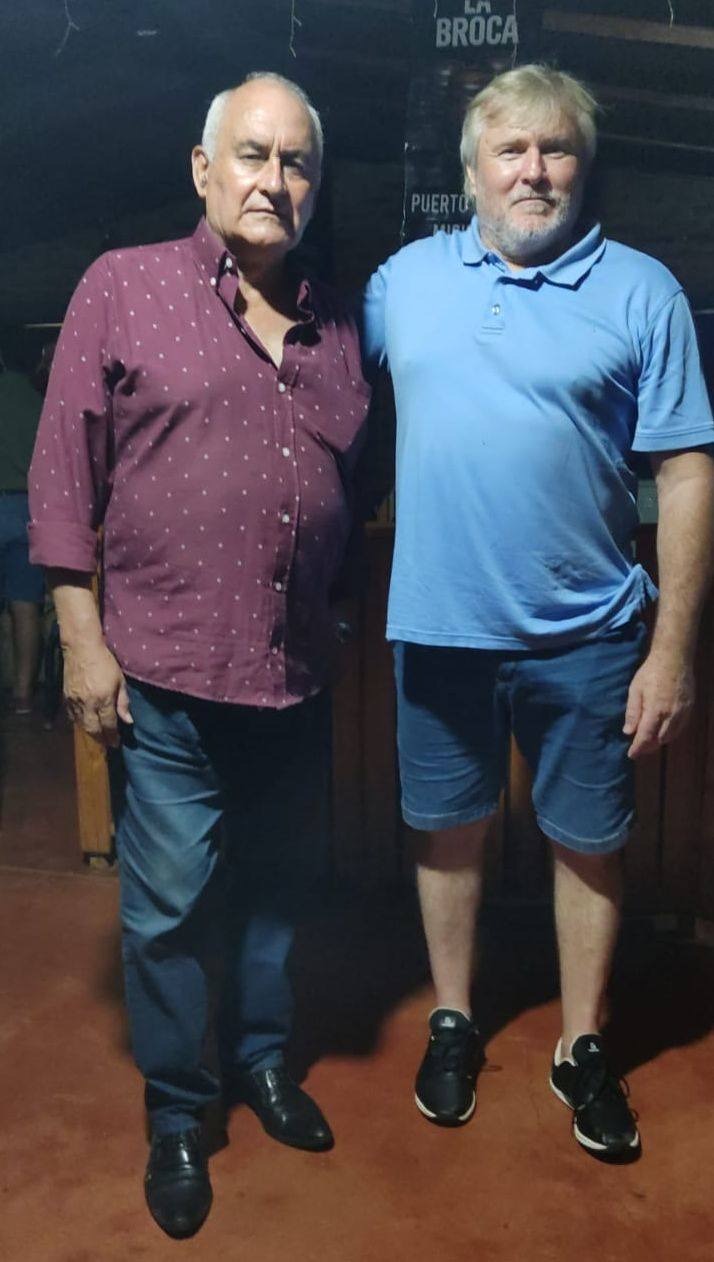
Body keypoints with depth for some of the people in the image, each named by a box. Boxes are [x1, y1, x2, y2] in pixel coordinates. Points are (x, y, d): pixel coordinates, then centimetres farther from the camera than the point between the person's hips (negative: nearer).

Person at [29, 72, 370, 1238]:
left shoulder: (337, 324, 11)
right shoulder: (125, 286, -2)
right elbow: (64, 467, -5)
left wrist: (339, 617, 14)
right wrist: (81, 636, -8)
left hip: (299, 676, 5)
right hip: (167, 677, -4)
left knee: (279, 890, 18)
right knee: (167, 910, 7)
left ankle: (259, 1059, 41)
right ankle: (175, 1113, 29)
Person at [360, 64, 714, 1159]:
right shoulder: (406, 277, 5)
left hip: (585, 636, -1)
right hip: (438, 624, 2)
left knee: (589, 842, 11)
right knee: (449, 828, 15)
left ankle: (582, 1048, 33)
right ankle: (453, 1023, 37)